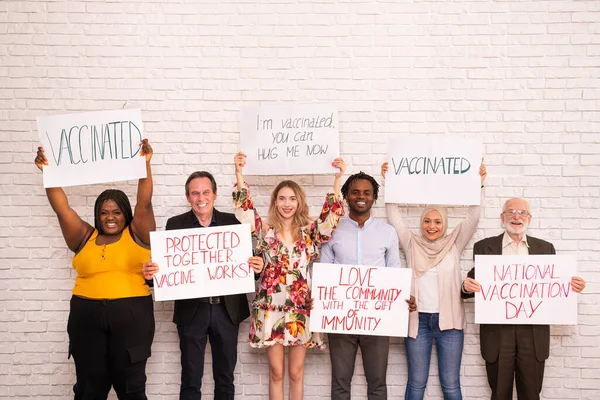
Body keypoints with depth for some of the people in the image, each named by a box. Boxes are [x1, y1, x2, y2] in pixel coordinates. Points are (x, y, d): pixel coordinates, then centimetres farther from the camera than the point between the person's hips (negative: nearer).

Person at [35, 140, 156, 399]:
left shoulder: (137, 235, 4)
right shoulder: (84, 238, 10)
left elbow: (145, 202, -5)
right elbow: (61, 207, 6)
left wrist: (145, 163, -14)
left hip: (131, 316, -2)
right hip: (87, 317, 2)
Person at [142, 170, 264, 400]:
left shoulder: (233, 221, 2)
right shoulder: (175, 224, 0)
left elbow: (245, 260, 2)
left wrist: (256, 266, -19)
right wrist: (151, 272, -22)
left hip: (227, 309, 1)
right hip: (191, 310, -1)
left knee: (225, 378, 13)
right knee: (190, 380, 7)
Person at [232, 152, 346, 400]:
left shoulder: (309, 232, 5)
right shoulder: (265, 231, 2)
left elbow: (331, 217, -7)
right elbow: (245, 211, -10)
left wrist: (338, 179, -13)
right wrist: (239, 174, -18)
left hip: (300, 310, 1)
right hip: (270, 309, -1)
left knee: (296, 373, 10)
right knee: (276, 372, 7)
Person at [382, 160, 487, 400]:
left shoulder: (454, 244, 7)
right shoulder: (412, 245, 8)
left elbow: (472, 218, 0)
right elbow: (394, 216, 6)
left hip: (448, 320, 0)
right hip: (418, 320, 0)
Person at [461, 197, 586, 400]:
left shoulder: (545, 248, 10)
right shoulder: (484, 247, 5)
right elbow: (475, 284, 5)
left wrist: (573, 286, -9)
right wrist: (467, 286, -18)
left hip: (533, 333, 1)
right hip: (498, 332, -1)